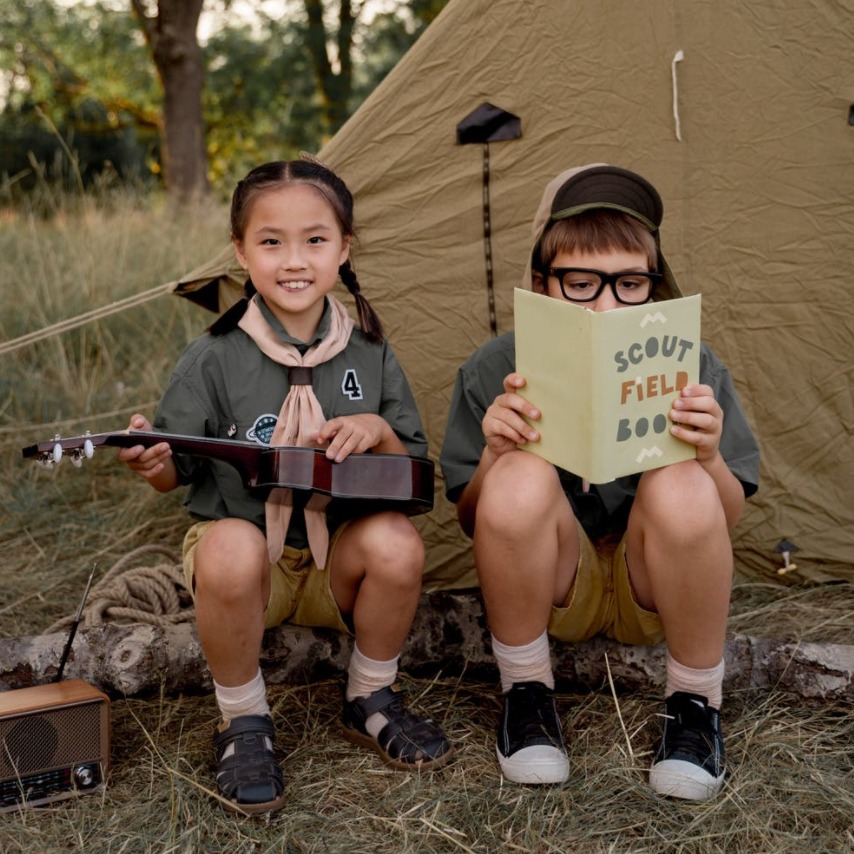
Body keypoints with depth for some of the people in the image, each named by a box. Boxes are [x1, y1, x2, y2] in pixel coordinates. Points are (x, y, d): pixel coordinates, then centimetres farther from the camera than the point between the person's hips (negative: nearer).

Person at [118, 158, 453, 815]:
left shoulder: (370, 355, 0)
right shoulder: (215, 359, -6)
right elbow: (178, 474, -1)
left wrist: (379, 431, -16)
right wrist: (153, 464, -24)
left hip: (338, 562, 2)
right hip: (246, 552, -2)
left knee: (396, 541, -29)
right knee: (230, 550, -36)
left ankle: (371, 702, 0)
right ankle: (244, 724, -9)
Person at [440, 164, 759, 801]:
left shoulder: (691, 368, -10)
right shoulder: (495, 371, -11)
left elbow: (726, 521, -6)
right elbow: (474, 522, -6)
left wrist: (708, 456, -29)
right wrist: (493, 454, -28)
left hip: (655, 591, 1)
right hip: (552, 588, 0)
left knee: (681, 488, -33)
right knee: (520, 479, -32)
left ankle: (695, 703, -8)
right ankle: (527, 691, -8)